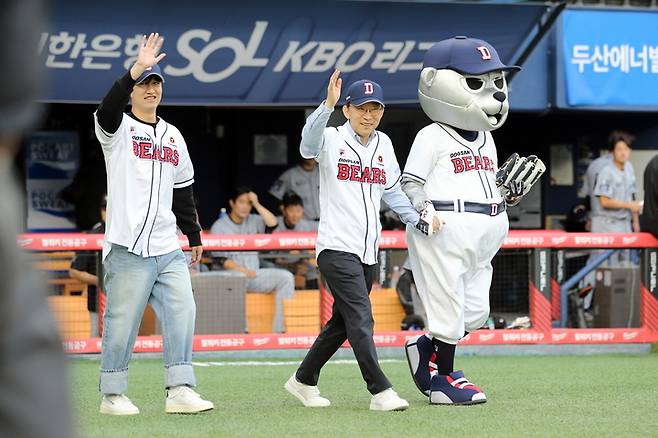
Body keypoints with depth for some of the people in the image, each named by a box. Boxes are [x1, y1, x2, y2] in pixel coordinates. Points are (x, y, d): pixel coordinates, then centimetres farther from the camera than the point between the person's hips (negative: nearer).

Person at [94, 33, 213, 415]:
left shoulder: (173, 135, 18)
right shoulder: (118, 129, -1)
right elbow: (109, 108, -26)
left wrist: (195, 236, 23)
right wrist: (138, 68, -37)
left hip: (168, 250, 6)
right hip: (128, 250, -6)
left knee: (182, 314, -4)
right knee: (122, 323, -3)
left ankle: (180, 391, -2)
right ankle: (112, 395, 8)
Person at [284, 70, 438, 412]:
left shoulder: (383, 145, 12)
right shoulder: (331, 140, -7)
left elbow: (392, 191, 21)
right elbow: (309, 142, -30)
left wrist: (419, 220, 10)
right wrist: (327, 104, -45)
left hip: (369, 252, 7)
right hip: (337, 248, -7)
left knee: (343, 322, 14)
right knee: (360, 319, -15)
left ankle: (303, 381, 27)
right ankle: (381, 392, -18)